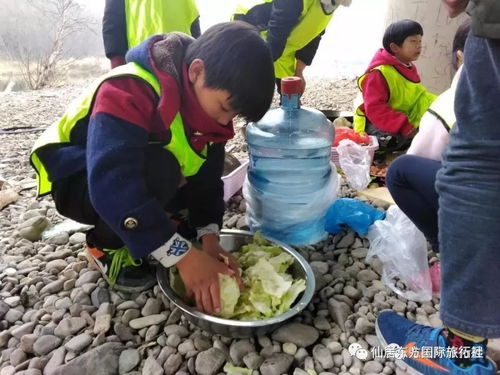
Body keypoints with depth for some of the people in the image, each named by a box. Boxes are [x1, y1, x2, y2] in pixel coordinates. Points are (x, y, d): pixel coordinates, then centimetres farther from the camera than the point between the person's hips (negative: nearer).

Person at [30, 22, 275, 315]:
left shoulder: (206, 95, -10)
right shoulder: (128, 91, -33)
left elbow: (206, 175, -10)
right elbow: (113, 186, -42)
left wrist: (209, 237, -22)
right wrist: (183, 255, -42)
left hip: (139, 176, 7)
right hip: (79, 182, -7)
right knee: (157, 170, -35)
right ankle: (106, 247, -9)